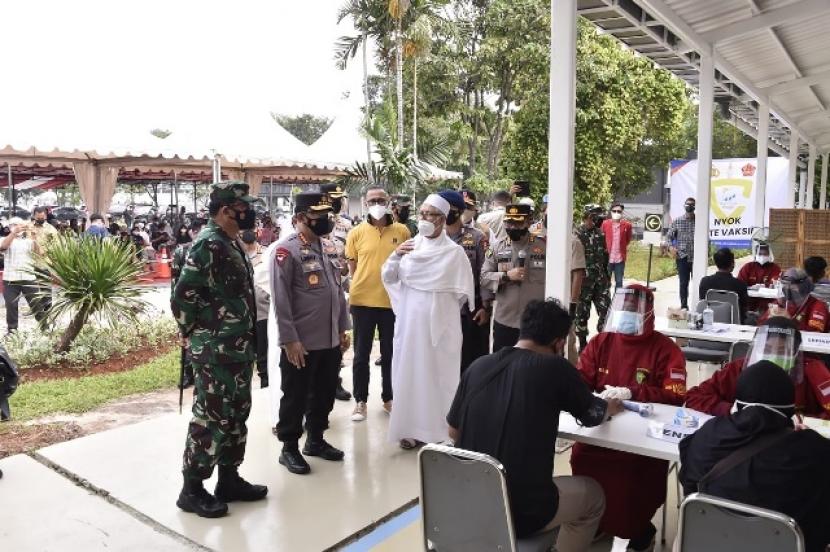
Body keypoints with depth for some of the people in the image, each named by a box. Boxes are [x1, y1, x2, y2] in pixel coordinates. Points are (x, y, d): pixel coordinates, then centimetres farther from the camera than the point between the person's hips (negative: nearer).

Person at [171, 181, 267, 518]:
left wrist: (248, 341, 15)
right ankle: (192, 489, 13)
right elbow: (182, 296, -21)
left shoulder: (231, 244, 13)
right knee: (211, 416, -1)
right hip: (216, 350, -9)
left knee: (236, 413, 15)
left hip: (238, 347, 10)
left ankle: (229, 479, 28)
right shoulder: (208, 244, -17)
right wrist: (195, 334, -9)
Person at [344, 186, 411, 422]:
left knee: (390, 353, 13)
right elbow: (352, 267, 7)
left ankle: (389, 398, 28)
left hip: (392, 301, 1)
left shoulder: (402, 231, 0)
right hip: (362, 301, -1)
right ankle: (360, 401, 20)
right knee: (361, 354, 8)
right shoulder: (356, 233, -2)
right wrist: (364, 286, 3)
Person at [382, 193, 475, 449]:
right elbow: (388, 278, 3)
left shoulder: (454, 252, -5)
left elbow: (464, 293, -2)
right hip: (410, 322, 3)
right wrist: (395, 256, -12)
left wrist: (440, 305, -1)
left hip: (441, 324, -3)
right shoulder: (409, 246, 4)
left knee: (439, 374, 3)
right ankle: (412, 428, 18)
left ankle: (441, 430, 14)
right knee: (410, 372, 7)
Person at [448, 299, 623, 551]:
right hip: (522, 513, -5)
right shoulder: (556, 368, -11)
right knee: (593, 495, 23)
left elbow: (453, 432, 10)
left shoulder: (477, 366, -1)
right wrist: (611, 407, 30)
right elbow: (593, 415, 8)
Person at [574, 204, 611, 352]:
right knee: (582, 313, 5)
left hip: (600, 280, 6)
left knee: (606, 310, 4)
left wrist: (607, 276, 18)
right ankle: (583, 344, 16)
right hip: (583, 280, -5)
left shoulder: (600, 233, 10)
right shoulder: (577, 234, -9)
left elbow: (605, 256, 18)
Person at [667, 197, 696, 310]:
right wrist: (672, 247, -4)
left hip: (696, 258, -1)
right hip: (682, 257, 1)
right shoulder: (677, 221, 3)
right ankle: (684, 306, 15)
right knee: (683, 283, 6)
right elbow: (669, 236, 10)